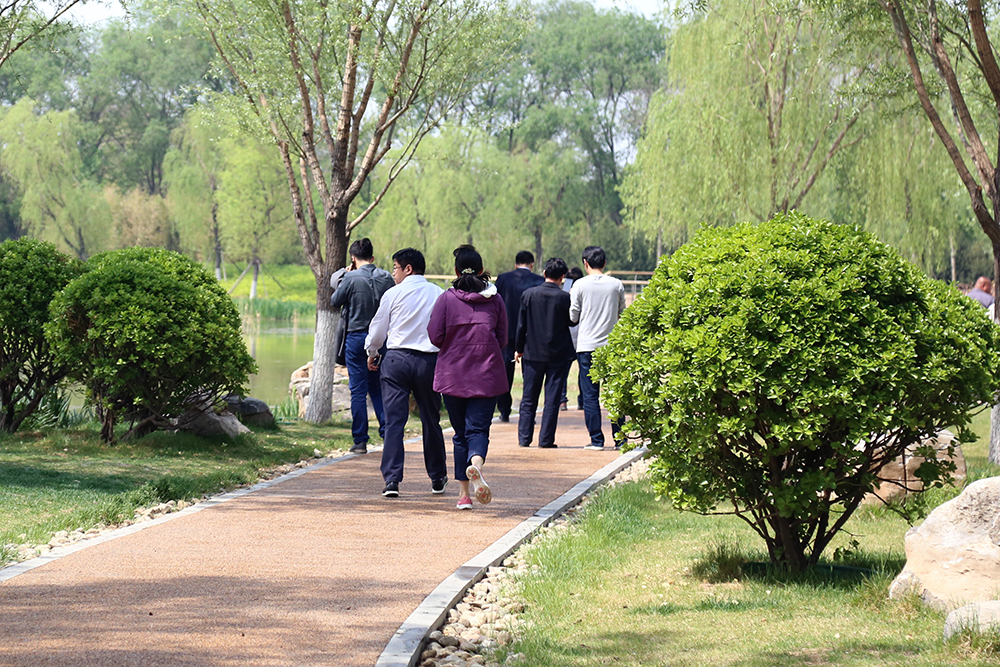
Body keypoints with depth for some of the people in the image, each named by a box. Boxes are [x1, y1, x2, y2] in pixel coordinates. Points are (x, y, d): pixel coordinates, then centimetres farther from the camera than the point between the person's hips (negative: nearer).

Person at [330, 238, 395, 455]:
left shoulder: (351, 278, -12)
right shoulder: (386, 278, 0)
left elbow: (335, 302, 1)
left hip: (356, 337, -4)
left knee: (358, 391, 1)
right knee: (378, 388, 15)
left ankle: (360, 441, 2)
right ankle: (387, 433, 6)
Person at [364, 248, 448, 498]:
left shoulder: (393, 294, -1)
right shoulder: (439, 294, 5)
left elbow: (377, 330, 7)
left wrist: (372, 353, 25)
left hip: (397, 358, -2)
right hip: (430, 359, 2)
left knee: (394, 420, -3)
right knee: (431, 420, 14)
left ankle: (392, 479, -11)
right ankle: (437, 478, 24)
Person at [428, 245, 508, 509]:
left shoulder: (446, 299, -4)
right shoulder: (495, 300, 1)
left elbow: (435, 336, -7)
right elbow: (503, 339, 5)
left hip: (453, 375, 0)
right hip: (487, 375, 0)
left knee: (461, 432, 10)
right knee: (478, 428, -3)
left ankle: (464, 493, 8)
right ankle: (476, 463, -37)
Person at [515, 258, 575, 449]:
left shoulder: (528, 294, -4)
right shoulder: (564, 298, -10)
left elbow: (521, 325, 1)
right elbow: (572, 322, 0)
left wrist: (519, 348, 10)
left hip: (533, 353, 2)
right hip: (559, 354, -2)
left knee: (529, 398, 10)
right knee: (552, 399, 3)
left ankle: (524, 438, 8)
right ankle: (546, 439, 1)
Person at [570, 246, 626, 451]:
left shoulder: (580, 285, -4)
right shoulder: (617, 285, 2)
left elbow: (573, 317, 0)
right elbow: (622, 313, 11)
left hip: (587, 346, -2)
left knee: (590, 395, 2)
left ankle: (596, 439, -1)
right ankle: (620, 438, 6)